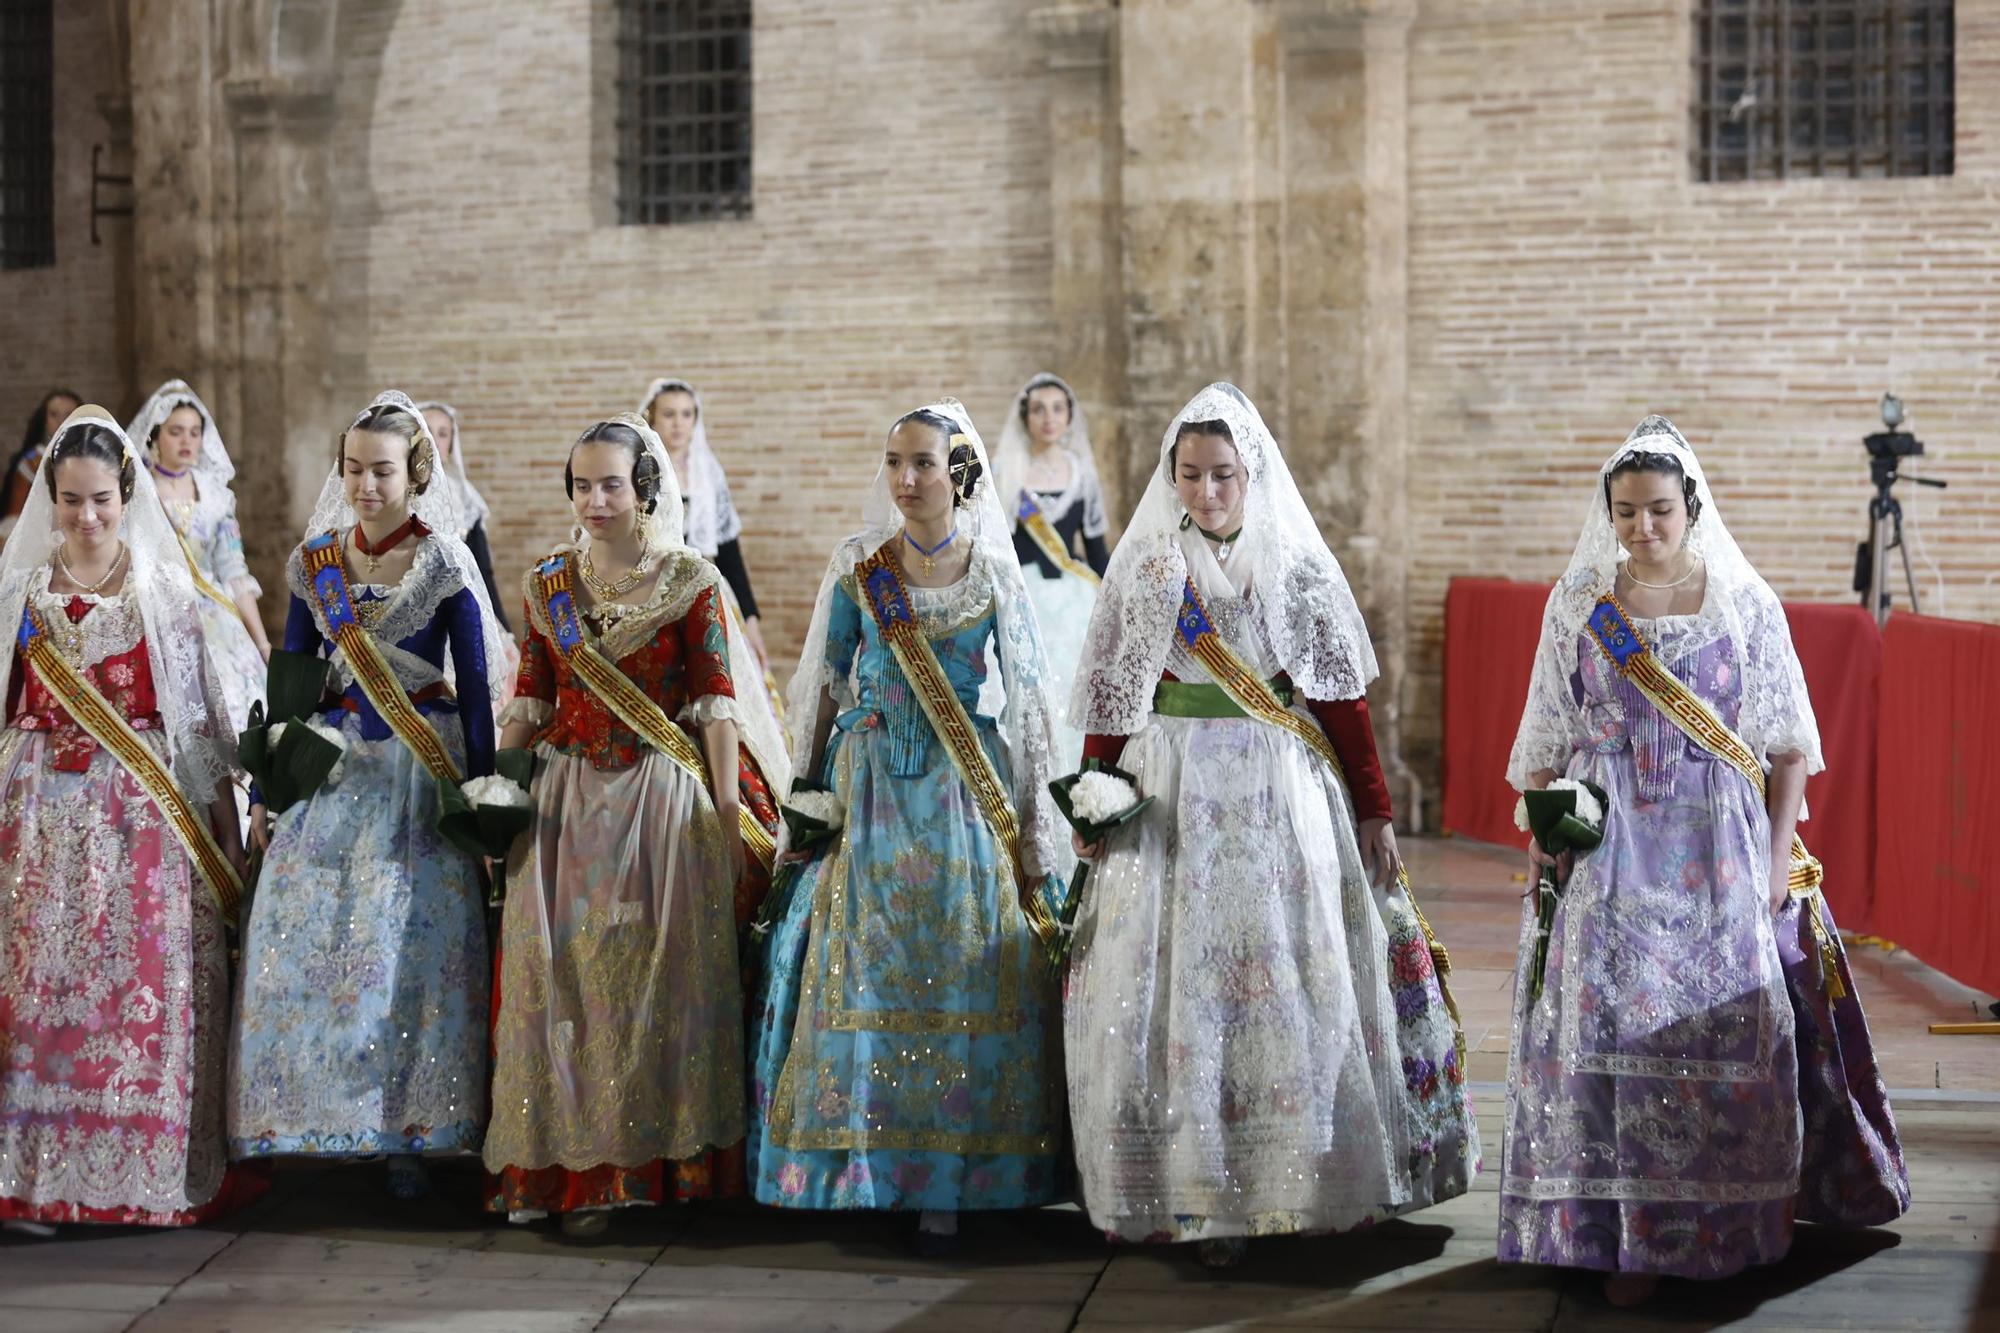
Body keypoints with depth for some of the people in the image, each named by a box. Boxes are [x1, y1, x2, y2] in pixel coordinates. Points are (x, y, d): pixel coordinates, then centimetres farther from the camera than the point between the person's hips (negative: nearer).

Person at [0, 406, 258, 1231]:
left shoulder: (162, 585, 5)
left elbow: (197, 706, 7)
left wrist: (220, 807, 4)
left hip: (144, 806, -1)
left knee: (148, 977, -3)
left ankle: (151, 1173, 4)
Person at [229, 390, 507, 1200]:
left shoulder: (445, 565, -5)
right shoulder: (314, 562, 6)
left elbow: (475, 686, -2)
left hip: (420, 770, -4)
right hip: (332, 767, 4)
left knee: (412, 947, -3)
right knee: (309, 944, 1)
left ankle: (407, 1132, 6)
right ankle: (318, 1123, 12)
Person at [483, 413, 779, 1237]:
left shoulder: (692, 583, -3)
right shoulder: (547, 585, 7)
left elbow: (715, 704, -5)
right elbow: (529, 703, 11)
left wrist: (728, 818, -9)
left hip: (664, 799, -3)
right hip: (567, 800, 3)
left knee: (659, 977, 1)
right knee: (564, 975, 0)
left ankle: (666, 1161, 12)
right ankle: (580, 1173, 6)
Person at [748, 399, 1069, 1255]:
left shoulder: (993, 574, 1)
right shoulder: (858, 569, 2)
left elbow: (1026, 694, 5)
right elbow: (824, 683, 7)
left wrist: (1029, 808, 3)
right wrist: (809, 788, 5)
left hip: (967, 786, 0)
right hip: (873, 784, 1)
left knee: (966, 963, -3)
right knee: (865, 964, -1)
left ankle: (947, 1181, 3)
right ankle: (866, 1162, 8)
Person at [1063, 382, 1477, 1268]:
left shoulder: (1298, 567, 3)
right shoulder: (1144, 569, 3)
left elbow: (1342, 698, 3)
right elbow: (1112, 700, 3)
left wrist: (1373, 812, 2)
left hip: (1285, 796, 0)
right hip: (1174, 799, 0)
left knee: (1290, 983, 1)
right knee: (1180, 986, -1)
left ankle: (1289, 1181, 14)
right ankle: (1196, 1191, 6)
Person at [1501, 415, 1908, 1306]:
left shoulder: (1744, 603, 1)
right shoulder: (1577, 603, 4)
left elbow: (1788, 743, 3)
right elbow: (1546, 742, 8)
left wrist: (1778, 855, -3)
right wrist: (1542, 840, 2)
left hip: (1718, 847, 0)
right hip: (1608, 848, 0)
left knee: (1722, 1029, -1)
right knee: (1609, 1024, -5)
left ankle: (1721, 1227, 11)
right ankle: (1623, 1236, 1)